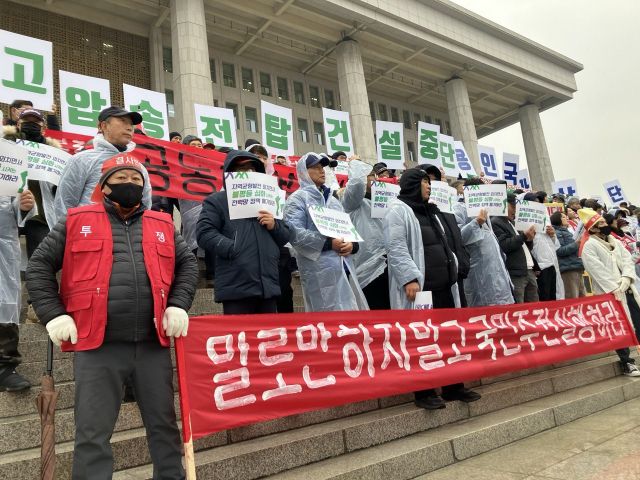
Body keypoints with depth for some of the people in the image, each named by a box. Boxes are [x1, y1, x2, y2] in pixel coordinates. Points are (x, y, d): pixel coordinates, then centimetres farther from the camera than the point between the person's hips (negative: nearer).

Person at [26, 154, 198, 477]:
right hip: (98, 345, -2)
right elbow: (39, 266, 8)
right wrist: (54, 315, -2)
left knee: (163, 424, 14)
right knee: (93, 433, 5)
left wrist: (178, 305, 3)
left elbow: (187, 264, 18)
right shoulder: (77, 221, 6)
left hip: (153, 343, 3)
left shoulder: (162, 224, 13)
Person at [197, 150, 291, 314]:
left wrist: (274, 226, 1)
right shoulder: (216, 201, 5)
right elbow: (204, 234, -9)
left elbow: (286, 237, 22)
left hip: (268, 286, 6)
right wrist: (233, 250, -18)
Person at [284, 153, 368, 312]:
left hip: (345, 267, 7)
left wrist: (352, 244, 0)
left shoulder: (332, 199, 23)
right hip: (320, 272, -7)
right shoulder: (297, 199, -2)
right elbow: (295, 233, -15)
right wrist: (328, 243, -18)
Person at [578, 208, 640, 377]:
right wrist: (615, 289, -19)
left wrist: (626, 277, -12)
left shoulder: (614, 241, 16)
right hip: (610, 294, -6)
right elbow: (598, 271, -15)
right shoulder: (589, 246, -7)